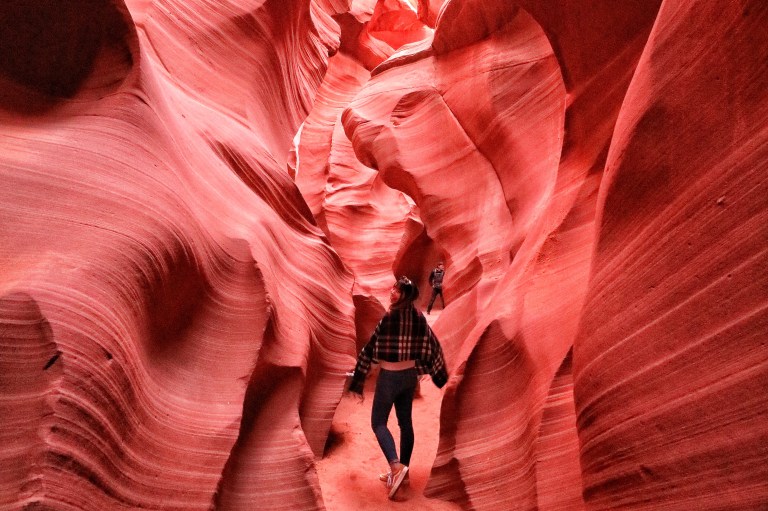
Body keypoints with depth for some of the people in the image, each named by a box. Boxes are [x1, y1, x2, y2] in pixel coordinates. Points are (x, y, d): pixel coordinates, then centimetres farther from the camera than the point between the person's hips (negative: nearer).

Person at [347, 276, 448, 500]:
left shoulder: (390, 317, -21)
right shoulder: (418, 316, -1)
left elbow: (370, 350, -17)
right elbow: (431, 345, 7)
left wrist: (358, 383, -11)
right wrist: (437, 373, 19)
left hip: (390, 376, -7)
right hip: (410, 375, 7)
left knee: (378, 423, 7)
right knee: (405, 422, 15)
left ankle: (396, 466, -8)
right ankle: (402, 471, 26)